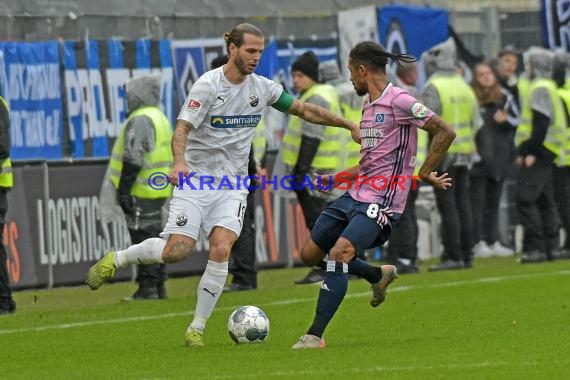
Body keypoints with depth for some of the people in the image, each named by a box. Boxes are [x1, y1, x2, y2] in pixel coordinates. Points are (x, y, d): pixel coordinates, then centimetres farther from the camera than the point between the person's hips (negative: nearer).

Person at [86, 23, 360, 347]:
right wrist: (179, 162, -37)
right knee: (177, 251, -14)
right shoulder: (208, 85, -11)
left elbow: (304, 110, 13)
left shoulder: (262, 88, 4)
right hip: (197, 179, -4)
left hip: (233, 186, 4)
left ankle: (197, 329, -6)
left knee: (221, 250, -16)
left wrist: (349, 125, 8)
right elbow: (182, 128, -18)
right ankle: (115, 260, 14)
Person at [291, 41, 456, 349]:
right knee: (310, 254, 11)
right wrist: (336, 179, 21)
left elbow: (445, 133, -14)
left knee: (338, 253, -26)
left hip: (380, 202, -10)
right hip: (354, 196, 10)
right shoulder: (369, 106, 17)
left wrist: (425, 173, -13)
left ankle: (315, 335, -25)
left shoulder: (399, 101, -12)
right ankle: (379, 275, 31)